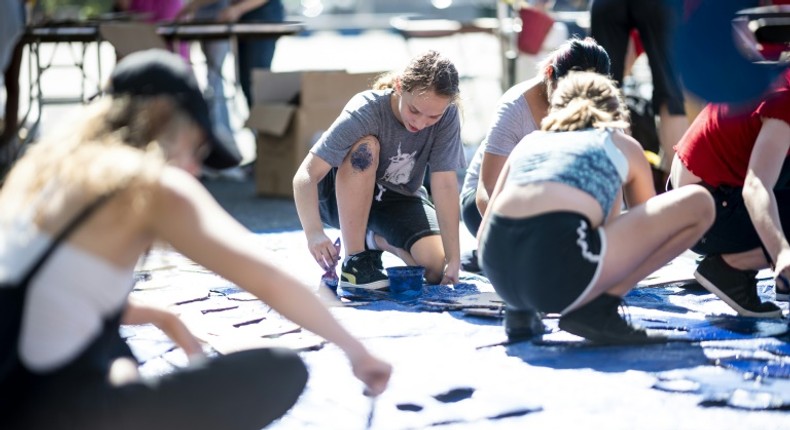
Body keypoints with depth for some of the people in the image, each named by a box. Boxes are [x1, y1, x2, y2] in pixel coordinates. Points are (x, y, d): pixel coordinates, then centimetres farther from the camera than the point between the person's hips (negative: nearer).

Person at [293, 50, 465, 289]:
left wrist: (453, 258, -30)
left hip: (398, 199, 3)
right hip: (341, 196, -3)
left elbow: (445, 184, -24)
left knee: (438, 267, -22)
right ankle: (354, 260, -24)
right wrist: (314, 233, -51)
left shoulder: (447, 116, -23)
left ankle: (377, 239, 13)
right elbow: (306, 175, -35)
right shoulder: (366, 112, -31)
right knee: (366, 146, -35)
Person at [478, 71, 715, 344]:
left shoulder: (530, 141, 31)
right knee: (698, 203, 10)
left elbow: (484, 232, 29)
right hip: (557, 267, -6)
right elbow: (649, 223, 37)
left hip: (497, 272, 6)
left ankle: (522, 311, 17)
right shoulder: (623, 145, 25)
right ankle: (597, 309, 1)